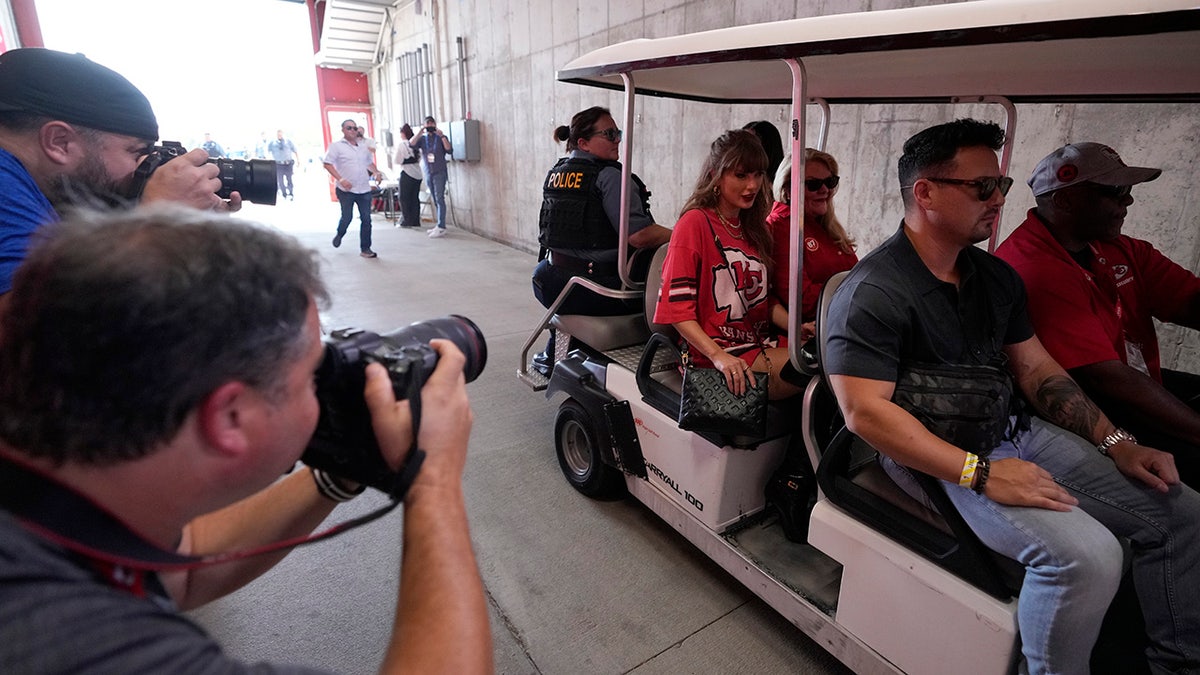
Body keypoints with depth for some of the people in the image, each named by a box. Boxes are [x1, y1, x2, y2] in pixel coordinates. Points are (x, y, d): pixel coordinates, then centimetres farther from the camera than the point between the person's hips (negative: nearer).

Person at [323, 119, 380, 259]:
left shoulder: (363, 146, 15)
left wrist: (376, 172, 6)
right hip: (346, 190, -4)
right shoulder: (336, 146, -1)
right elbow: (327, 164, -6)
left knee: (366, 219, 0)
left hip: (364, 189, 4)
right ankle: (339, 234, 34)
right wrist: (341, 179, -17)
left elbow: (370, 162, 27)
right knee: (347, 217, 0)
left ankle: (365, 249, 7)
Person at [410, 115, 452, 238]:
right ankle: (440, 224, 13)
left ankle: (441, 228, -14)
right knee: (435, 200, 7)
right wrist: (420, 133, -9)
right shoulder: (422, 139, 13)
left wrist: (441, 136, -17)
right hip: (428, 173, 4)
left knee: (439, 199, -11)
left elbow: (448, 149, -10)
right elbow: (411, 144, -4)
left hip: (439, 172, -4)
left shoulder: (441, 138, 6)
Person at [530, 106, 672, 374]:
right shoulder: (609, 176, -13)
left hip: (548, 284, 8)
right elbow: (638, 235, -22)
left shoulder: (554, 173, 11)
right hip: (595, 288, -8)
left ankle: (553, 357, 47)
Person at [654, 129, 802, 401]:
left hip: (760, 345, 8)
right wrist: (718, 356, -23)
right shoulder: (695, 222, -7)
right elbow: (677, 308, -13)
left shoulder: (754, 227, 17)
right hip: (715, 352, -7)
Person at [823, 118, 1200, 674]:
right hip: (938, 458, -9)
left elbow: (1037, 370, 16)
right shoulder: (871, 293, -18)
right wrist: (981, 473, -25)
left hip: (1018, 431, 9)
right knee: (1086, 555, -26)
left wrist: (1115, 442, 6)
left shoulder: (995, 275, 11)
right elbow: (864, 411, -24)